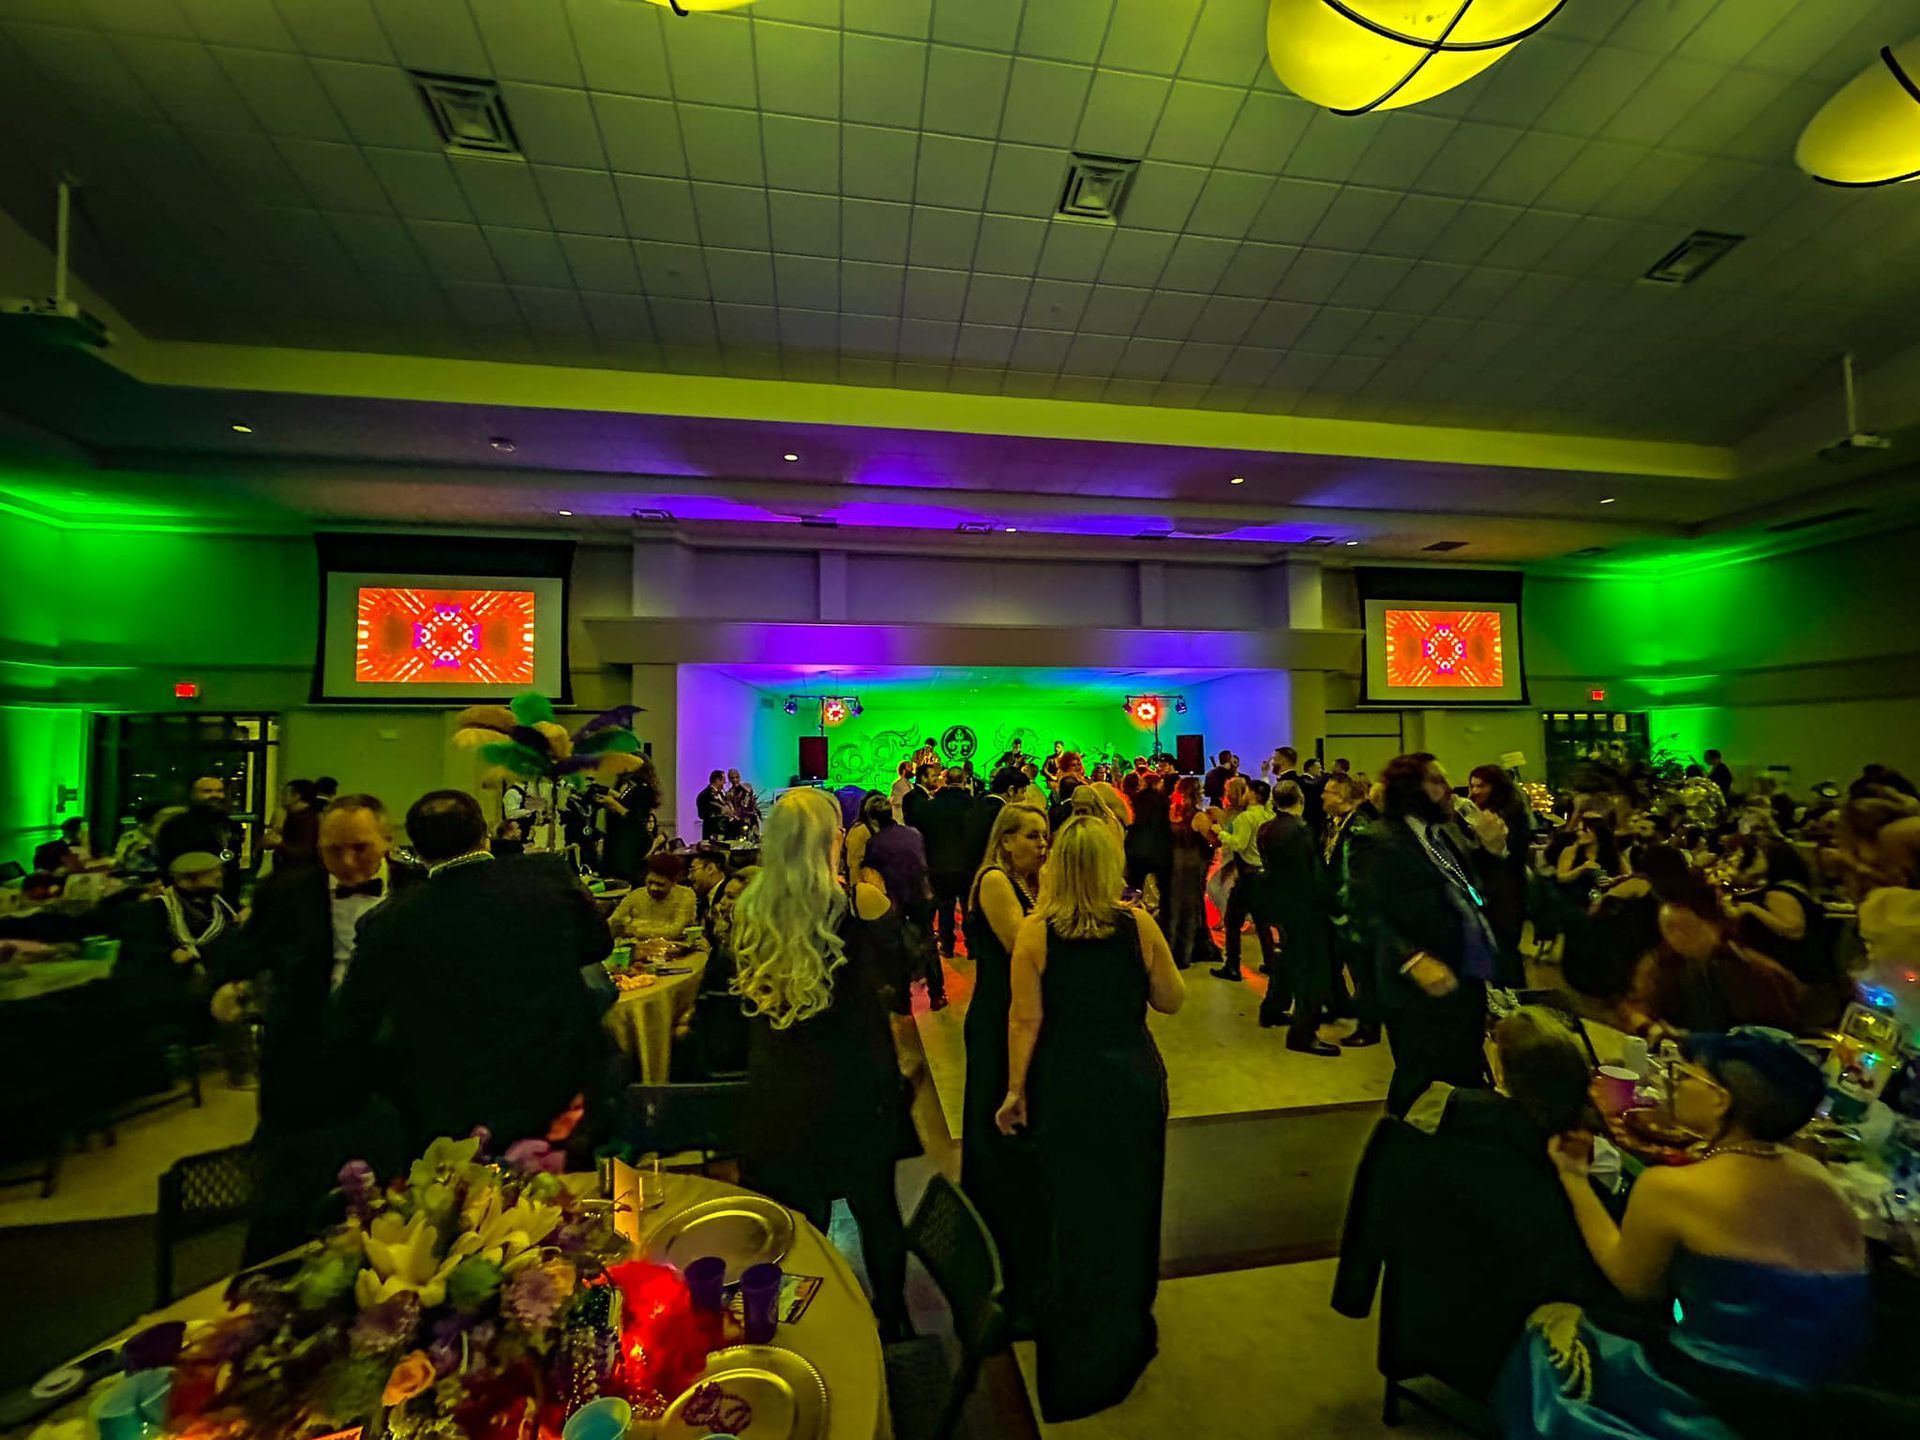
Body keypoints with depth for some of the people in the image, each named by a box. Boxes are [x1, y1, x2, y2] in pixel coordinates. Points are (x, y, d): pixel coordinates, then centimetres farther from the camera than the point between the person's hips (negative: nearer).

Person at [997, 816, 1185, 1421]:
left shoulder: (1035, 930, -15)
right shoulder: (1137, 923, -14)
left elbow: (1025, 1019, -12)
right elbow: (1171, 1000, -3)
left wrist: (1016, 1090, 0)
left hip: (1062, 1087, 0)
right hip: (1132, 1082, 1)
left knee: (1070, 1209, 20)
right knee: (1128, 1205, 23)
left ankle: (1074, 1350, 40)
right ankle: (1124, 1336, 45)